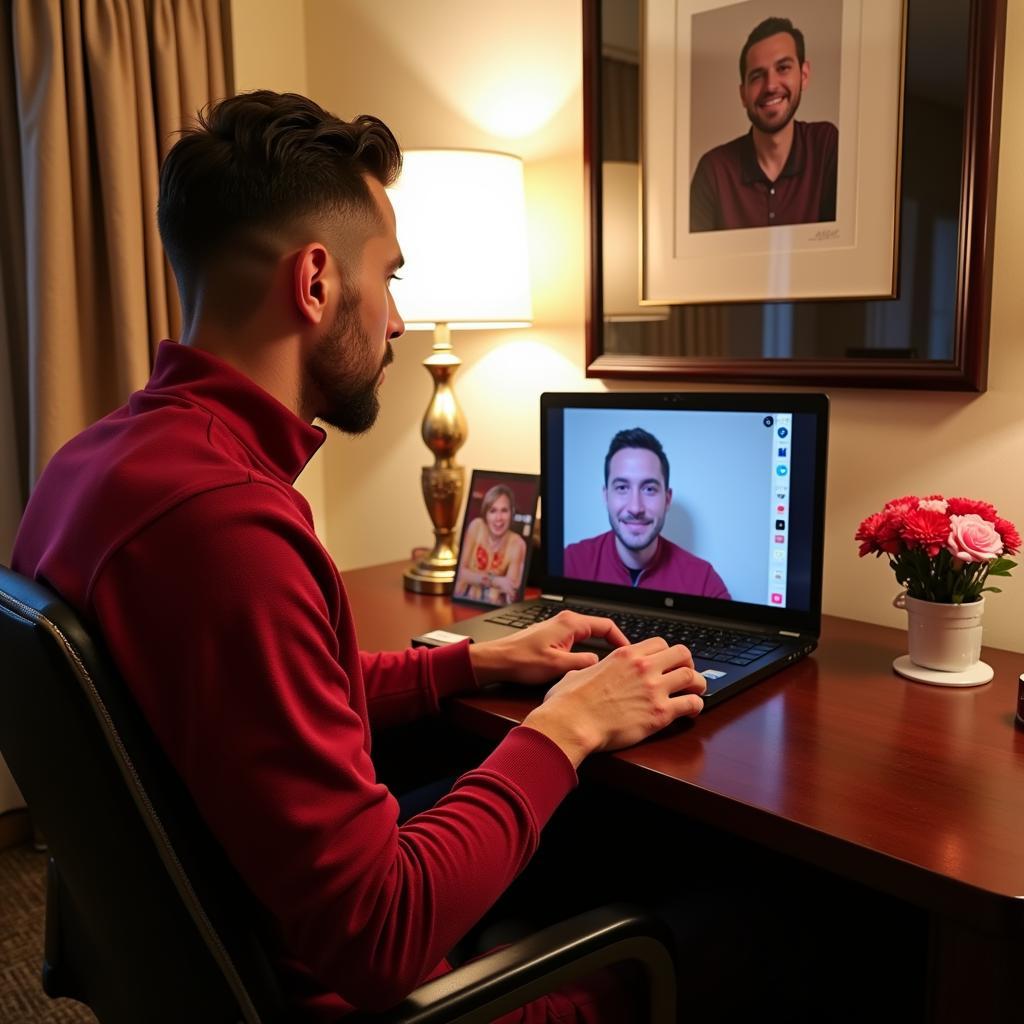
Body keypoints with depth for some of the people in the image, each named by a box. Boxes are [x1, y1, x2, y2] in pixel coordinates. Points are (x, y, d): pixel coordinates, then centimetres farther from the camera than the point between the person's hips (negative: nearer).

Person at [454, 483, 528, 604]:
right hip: (463, 600, 1)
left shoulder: (517, 544, -12)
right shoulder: (476, 527, -5)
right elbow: (462, 572, -6)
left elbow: (511, 585, -18)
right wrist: (494, 580, -17)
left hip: (494, 608, -1)